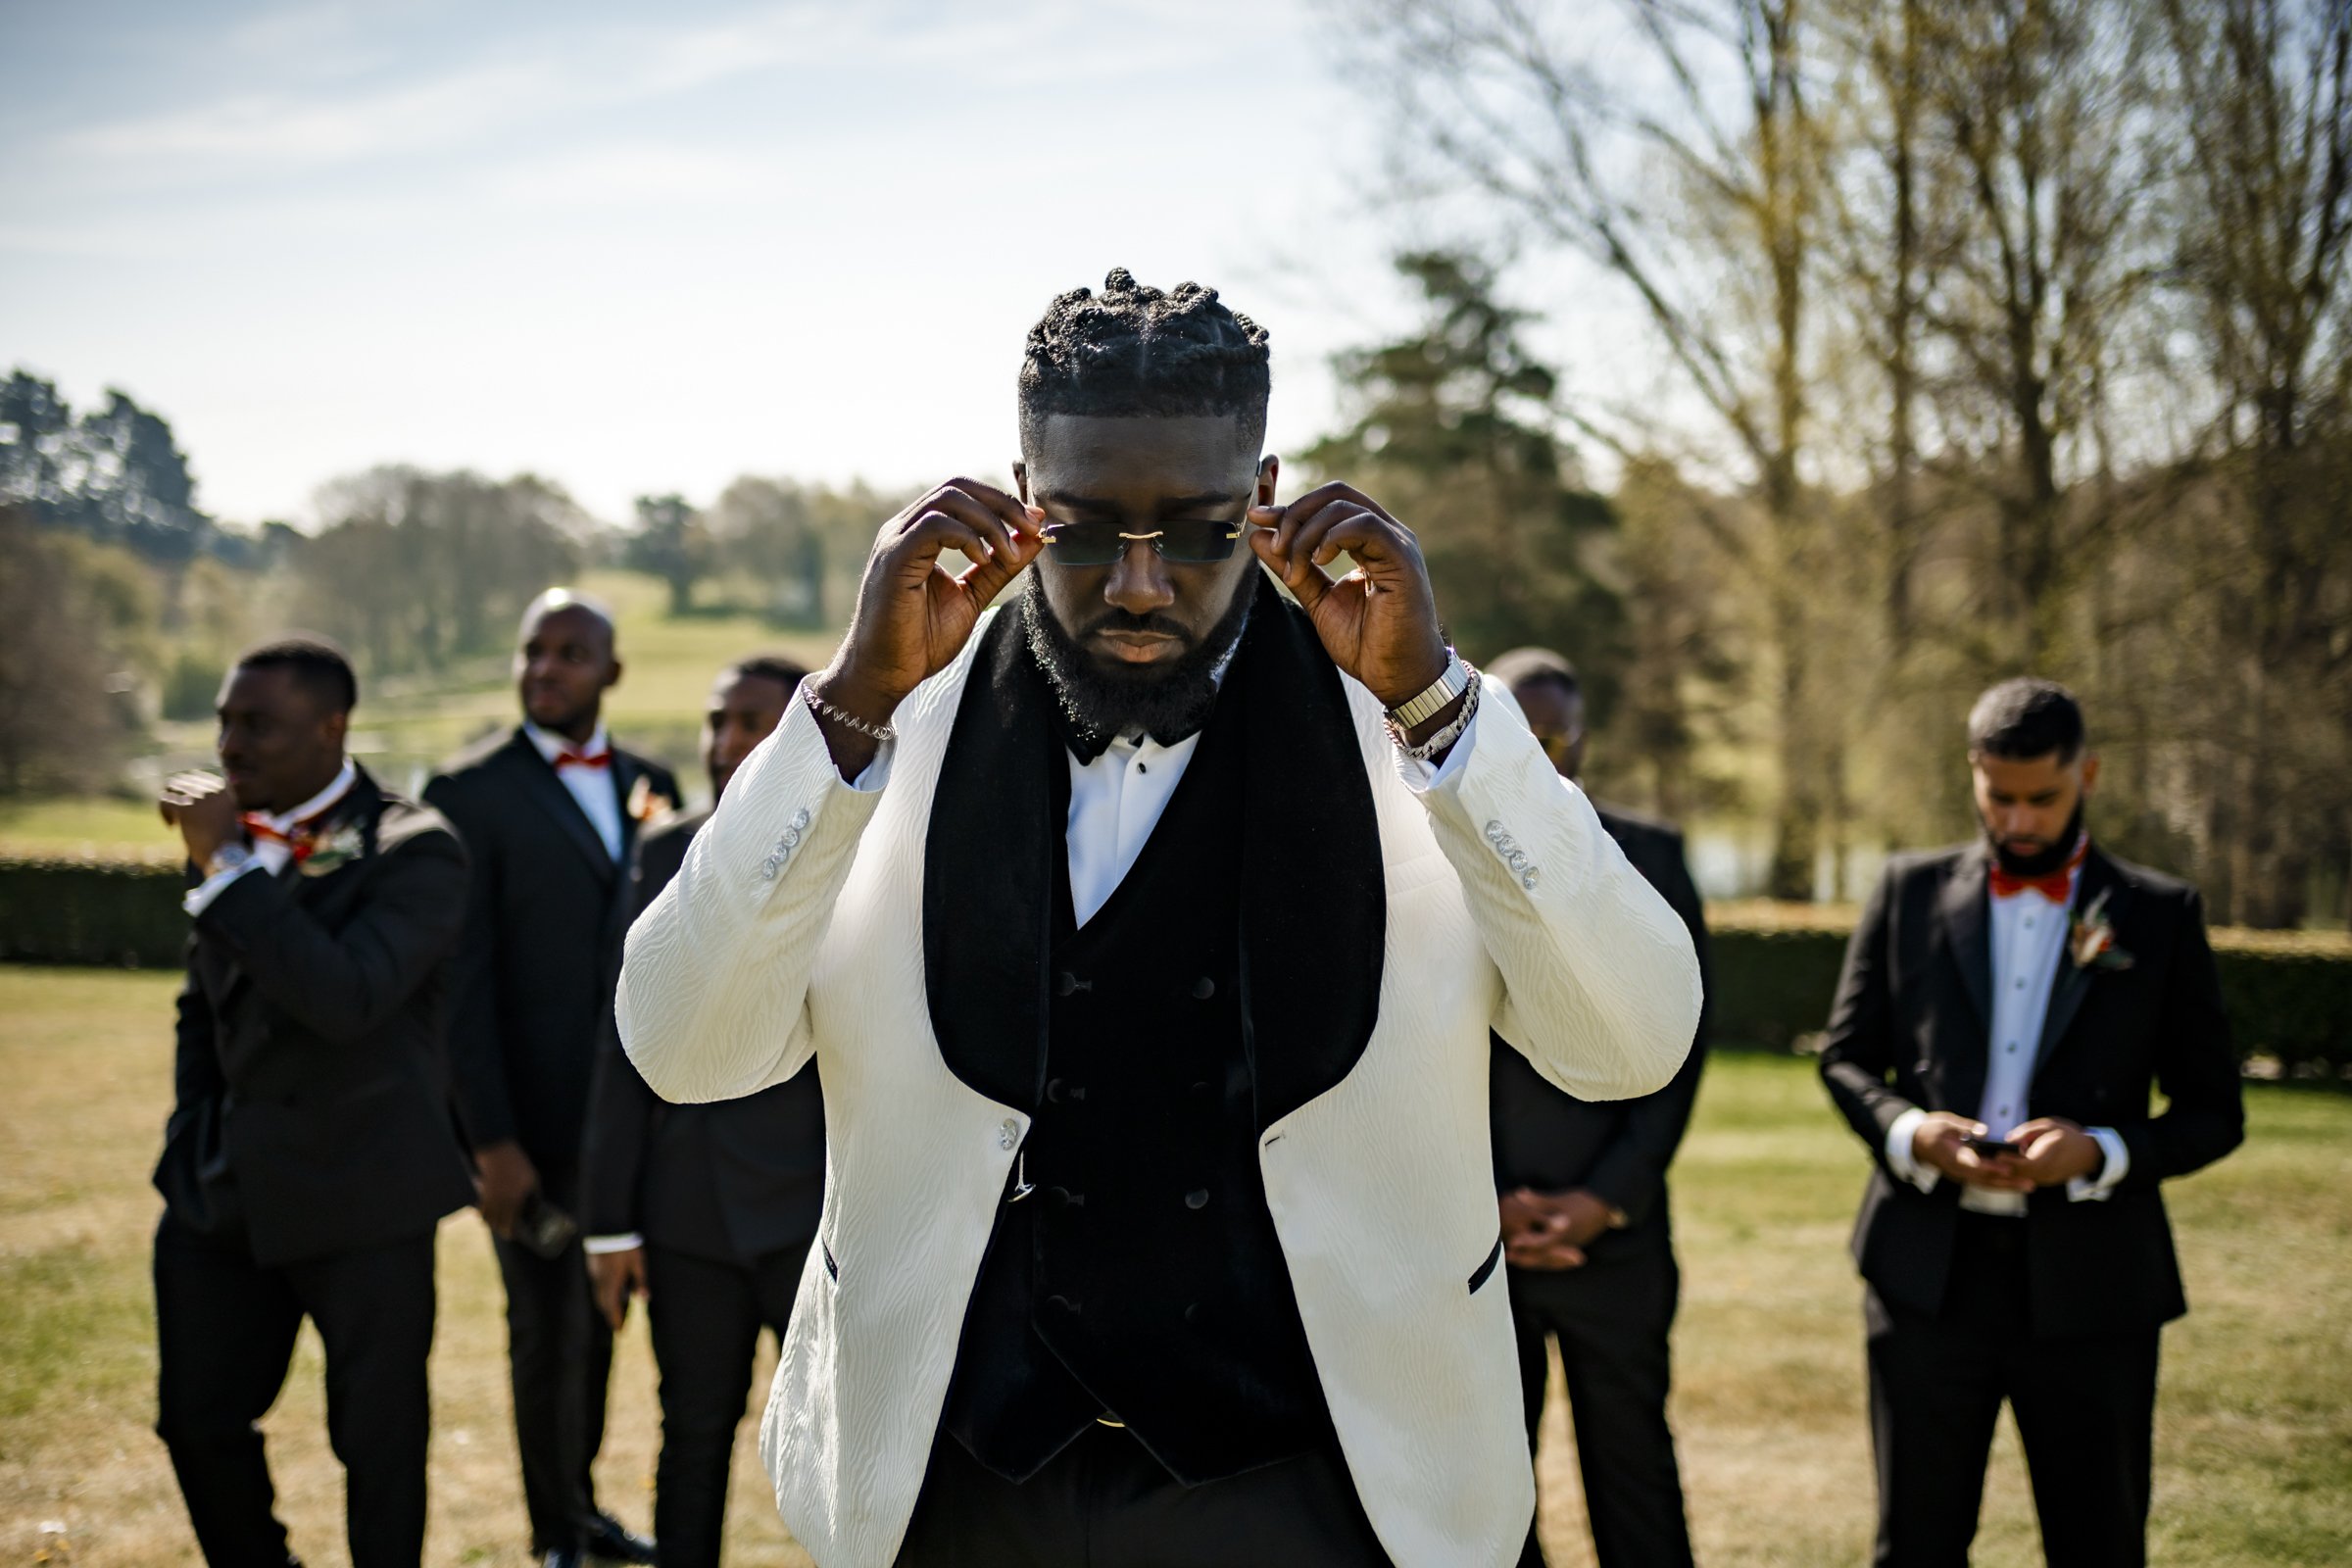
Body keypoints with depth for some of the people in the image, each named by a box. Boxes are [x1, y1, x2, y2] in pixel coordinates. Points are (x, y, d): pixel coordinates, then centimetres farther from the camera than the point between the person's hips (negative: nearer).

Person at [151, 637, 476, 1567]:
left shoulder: (413, 852, -14)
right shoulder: (234, 836, 6)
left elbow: (346, 1000, -29)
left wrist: (225, 867, -27)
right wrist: (192, 1144, 12)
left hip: (360, 1203, -6)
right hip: (226, 1191, 6)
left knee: (377, 1443, 4)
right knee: (198, 1421, 14)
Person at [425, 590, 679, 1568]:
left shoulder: (648, 785, 8)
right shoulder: (472, 792, -8)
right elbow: (463, 981, -12)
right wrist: (491, 1140, -15)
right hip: (533, 1120, -5)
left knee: (595, 1321, 16)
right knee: (548, 1331, 6)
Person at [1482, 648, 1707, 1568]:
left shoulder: (1649, 860, 4)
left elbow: (1678, 1044, 1)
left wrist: (1608, 1198, -8)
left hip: (1613, 1229, 0)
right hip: (1465, 1239, 0)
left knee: (1635, 1480, 4)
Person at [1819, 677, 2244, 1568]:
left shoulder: (2160, 916, 4)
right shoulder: (1910, 892, 8)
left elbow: (2213, 1114, 5)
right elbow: (1845, 1058, 10)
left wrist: (2101, 1153, -14)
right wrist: (1909, 1132, -11)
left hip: (2088, 1285, -1)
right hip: (1930, 1271, 1)